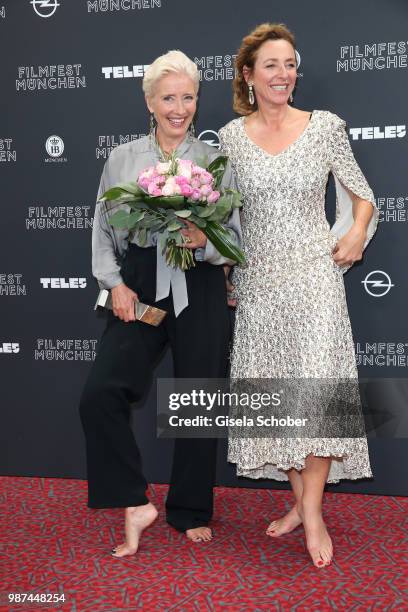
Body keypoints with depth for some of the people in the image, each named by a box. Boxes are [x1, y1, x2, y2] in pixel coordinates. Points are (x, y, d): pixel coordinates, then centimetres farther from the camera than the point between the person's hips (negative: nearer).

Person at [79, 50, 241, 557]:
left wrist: (204, 242, -18)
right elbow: (103, 231, 8)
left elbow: (236, 237, 3)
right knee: (100, 394, -14)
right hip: (139, 287, 1)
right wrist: (115, 284, -5)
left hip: (199, 291, 0)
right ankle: (135, 504, 3)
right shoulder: (122, 159, 6)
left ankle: (190, 512, 27)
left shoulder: (215, 160, 3)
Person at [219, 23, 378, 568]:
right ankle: (302, 499, 21)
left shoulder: (326, 126, 0)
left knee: (317, 385, -9)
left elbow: (362, 196, 10)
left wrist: (355, 235, -7)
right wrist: (226, 272, 8)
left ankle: (313, 512, 3)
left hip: (315, 275, -2)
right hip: (258, 279, 2)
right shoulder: (231, 136, 4)